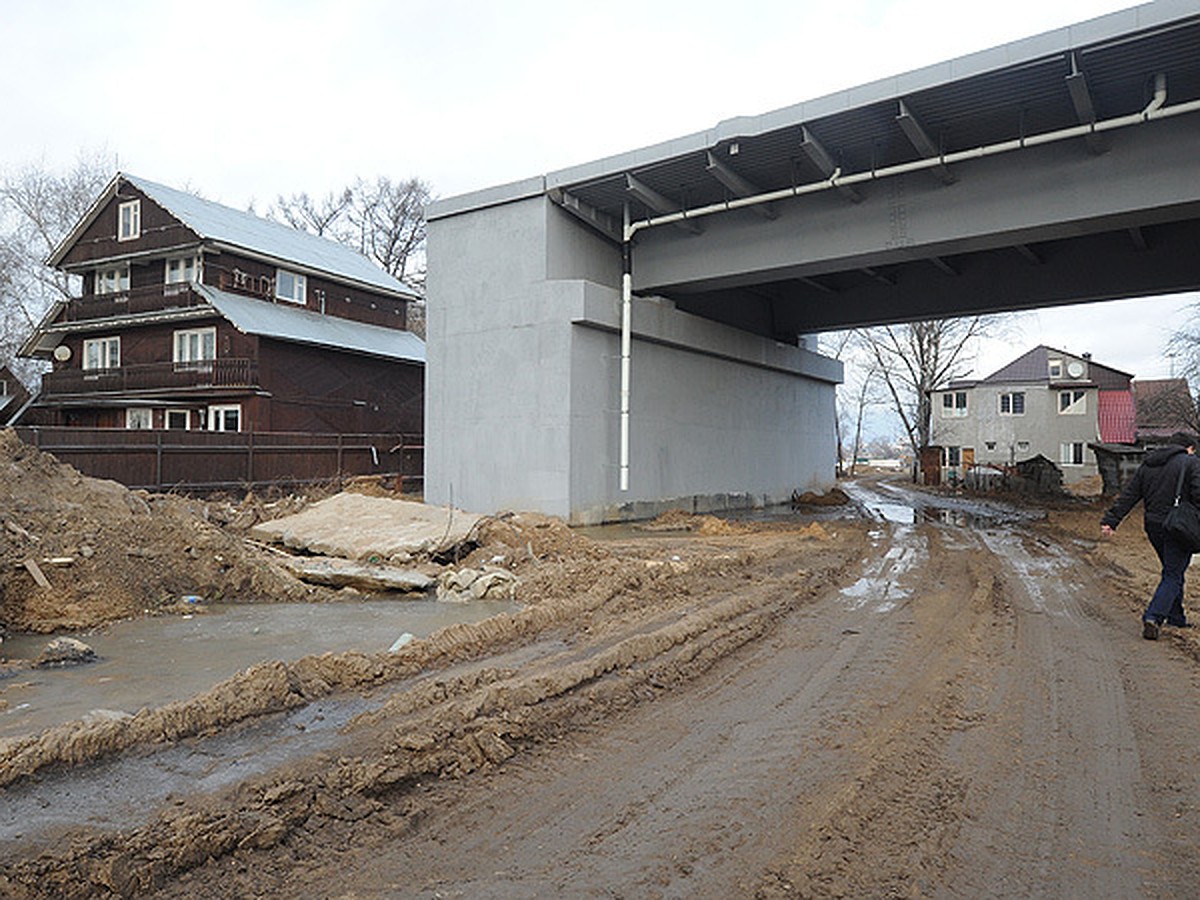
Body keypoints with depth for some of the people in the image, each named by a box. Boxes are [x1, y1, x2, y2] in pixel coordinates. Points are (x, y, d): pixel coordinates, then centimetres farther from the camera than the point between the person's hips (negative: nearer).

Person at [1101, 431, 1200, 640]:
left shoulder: (1147, 465, 12)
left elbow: (1128, 496, 8)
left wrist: (1110, 520, 6)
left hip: (1153, 526, 6)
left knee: (1173, 572, 21)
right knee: (1173, 575, -1)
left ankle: (1176, 617, 27)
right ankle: (1153, 617, -14)